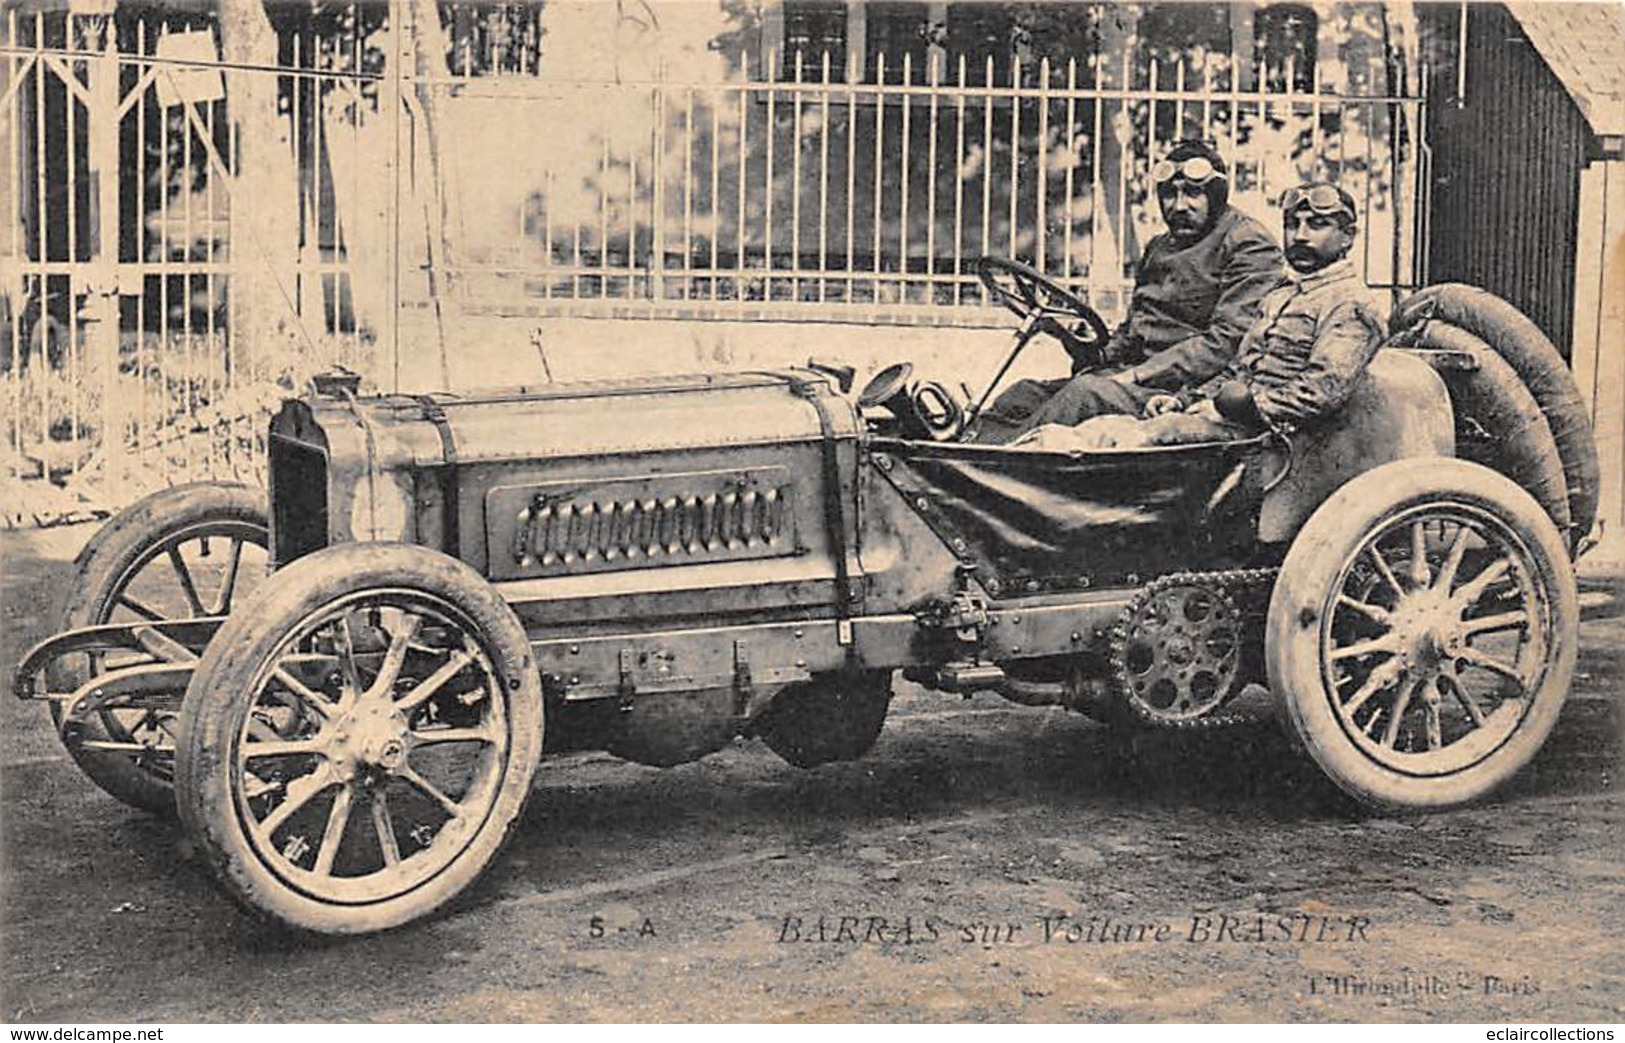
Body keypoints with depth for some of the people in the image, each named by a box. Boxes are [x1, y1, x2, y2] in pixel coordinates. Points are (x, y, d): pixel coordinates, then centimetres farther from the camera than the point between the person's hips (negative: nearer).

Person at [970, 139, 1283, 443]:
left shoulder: (1251, 247, -3)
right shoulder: (1160, 248, 24)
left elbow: (1227, 342, -14)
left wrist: (1137, 376, -18)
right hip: (1137, 376, 8)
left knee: (1086, 394, -32)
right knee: (1023, 396, -9)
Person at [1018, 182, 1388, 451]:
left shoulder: (1352, 305, -2)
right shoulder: (1281, 296, 28)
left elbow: (1323, 393, -17)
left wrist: (1250, 401, -13)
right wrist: (1185, 400, 9)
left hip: (1266, 430, -9)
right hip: (1236, 414, 9)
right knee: (1104, 429, -12)